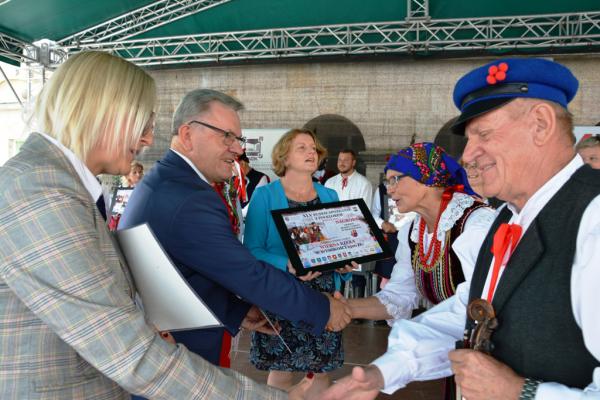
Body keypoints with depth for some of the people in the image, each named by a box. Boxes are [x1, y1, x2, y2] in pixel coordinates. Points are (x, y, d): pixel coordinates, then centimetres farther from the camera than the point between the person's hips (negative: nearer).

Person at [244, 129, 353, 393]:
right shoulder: (265, 196, -5)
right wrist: (288, 266, -25)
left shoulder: (330, 196, 9)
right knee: (280, 370, 8)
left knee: (322, 368, 11)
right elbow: (252, 249, -11)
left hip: (325, 294, 4)